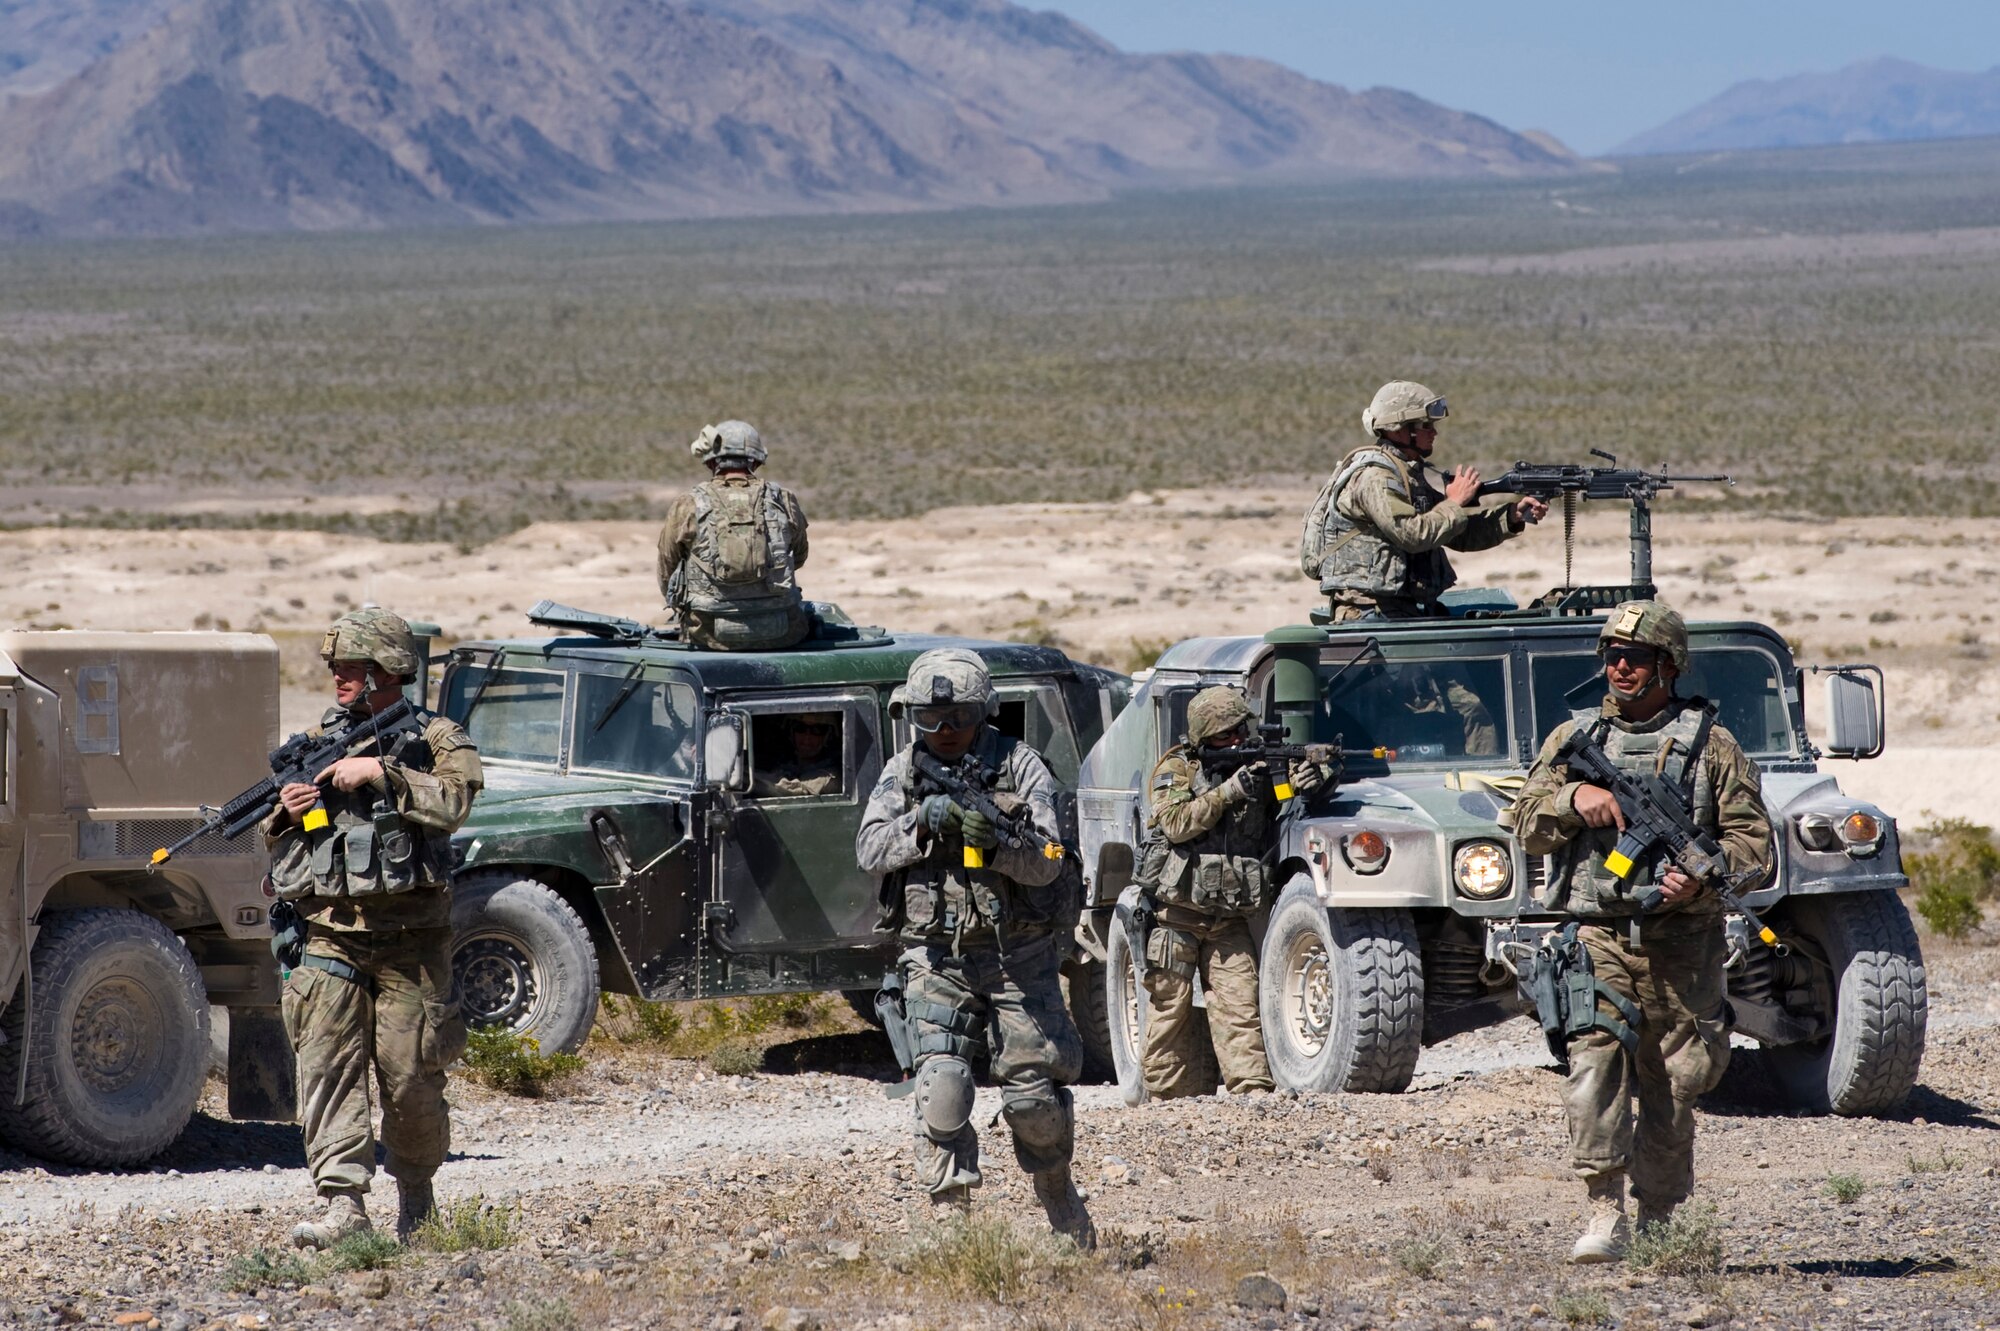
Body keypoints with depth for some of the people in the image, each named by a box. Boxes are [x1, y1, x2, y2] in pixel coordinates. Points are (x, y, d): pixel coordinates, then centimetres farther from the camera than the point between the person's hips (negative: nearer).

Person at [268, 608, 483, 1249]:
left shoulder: (436, 739, 2)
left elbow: (453, 801, -18)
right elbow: (273, 842, 20)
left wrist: (381, 772, -21)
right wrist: (286, 815, -2)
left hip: (409, 943, -3)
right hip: (330, 938, 3)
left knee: (410, 1077, 1)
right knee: (326, 1065, -10)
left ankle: (416, 1196, 21)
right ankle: (342, 1205, -14)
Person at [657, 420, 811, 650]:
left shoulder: (687, 507, -5)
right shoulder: (784, 501, 0)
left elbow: (666, 576, 7)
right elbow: (799, 558, 20)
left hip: (710, 634, 0)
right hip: (780, 635, 0)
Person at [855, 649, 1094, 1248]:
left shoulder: (1020, 766, -5)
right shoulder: (903, 772, 4)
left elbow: (1047, 861, -13)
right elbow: (870, 850, -5)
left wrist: (994, 844, -31)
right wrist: (922, 823, -21)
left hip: (1019, 956, -1)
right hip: (937, 959, 1)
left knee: (1034, 1093, 4)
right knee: (942, 1085, -16)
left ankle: (1056, 1190, 31)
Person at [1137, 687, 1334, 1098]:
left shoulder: (1260, 763, 8)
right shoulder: (1176, 769, -2)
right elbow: (1176, 823, -16)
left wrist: (1311, 775, -16)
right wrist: (1229, 791, -23)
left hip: (1229, 919, 2)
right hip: (1176, 913, -2)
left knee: (1239, 1006, -8)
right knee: (1170, 1007, 1)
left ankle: (1252, 1089, -13)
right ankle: (1172, 1096, 6)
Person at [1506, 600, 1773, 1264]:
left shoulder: (1710, 746, 5)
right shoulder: (1574, 738, 12)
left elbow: (1754, 843, 1)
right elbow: (1528, 826, 6)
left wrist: (1701, 880, -17)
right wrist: (1574, 797, -13)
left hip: (1681, 944, 0)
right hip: (1597, 936, 0)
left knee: (1673, 1088, 5)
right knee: (1594, 1061, -18)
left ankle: (1658, 1224, 20)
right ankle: (1604, 1216, -20)